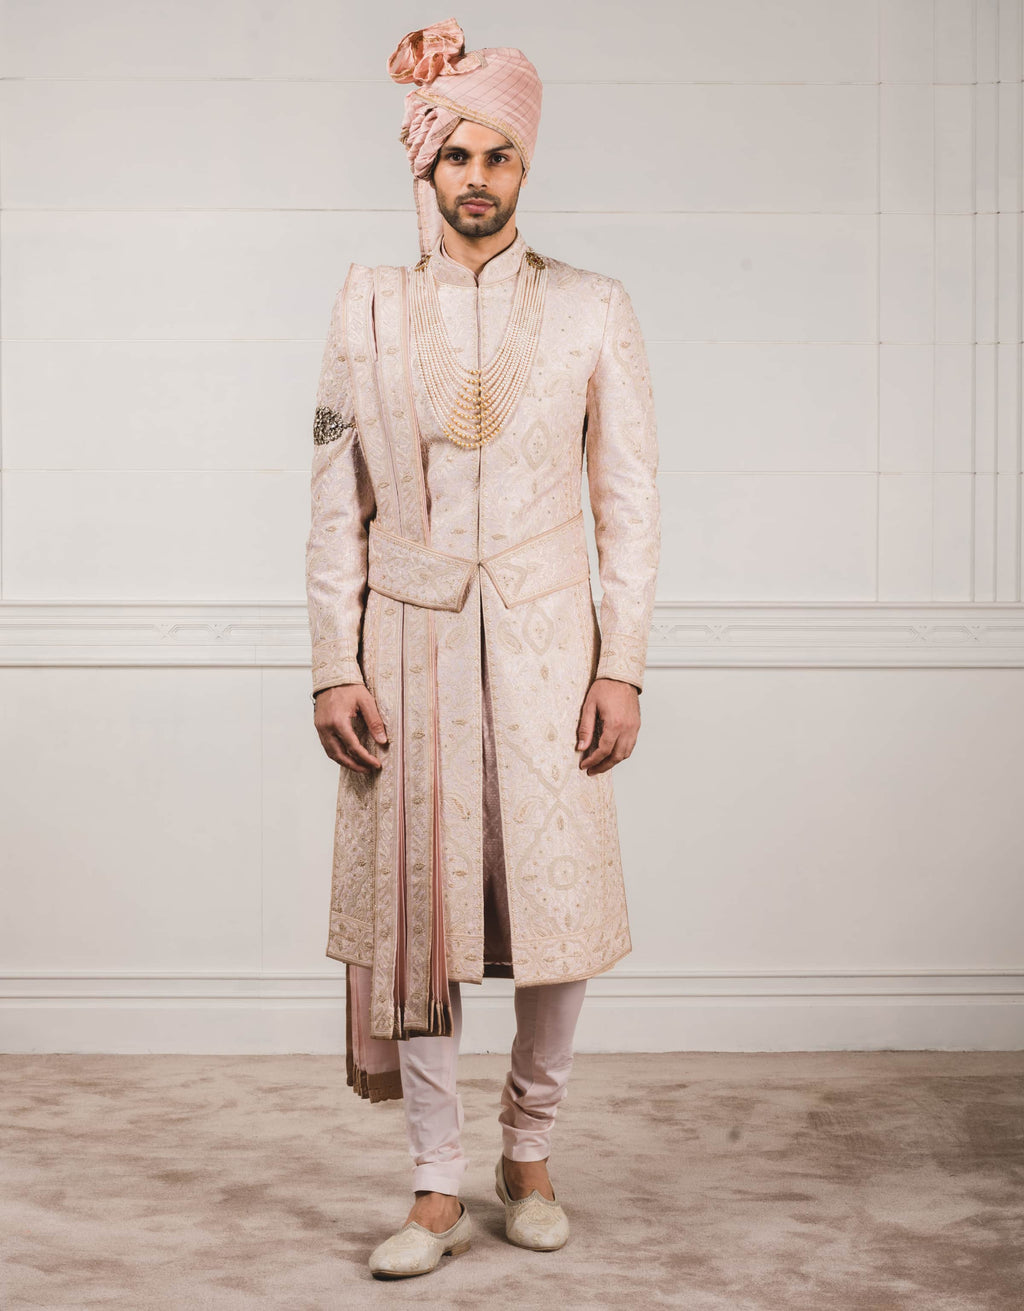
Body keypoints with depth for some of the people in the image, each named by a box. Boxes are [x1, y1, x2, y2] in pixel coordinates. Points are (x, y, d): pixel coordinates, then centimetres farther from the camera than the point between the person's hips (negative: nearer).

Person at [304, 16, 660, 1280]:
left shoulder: (593, 310, 4)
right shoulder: (368, 305, 7)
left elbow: (628, 501, 3)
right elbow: (336, 501, 5)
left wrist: (622, 667, -4)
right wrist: (335, 667, -3)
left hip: (545, 647, 0)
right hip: (409, 646, 1)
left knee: (561, 913, 0)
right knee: (414, 910, 3)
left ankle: (528, 1150, 24)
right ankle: (438, 1188, 16)